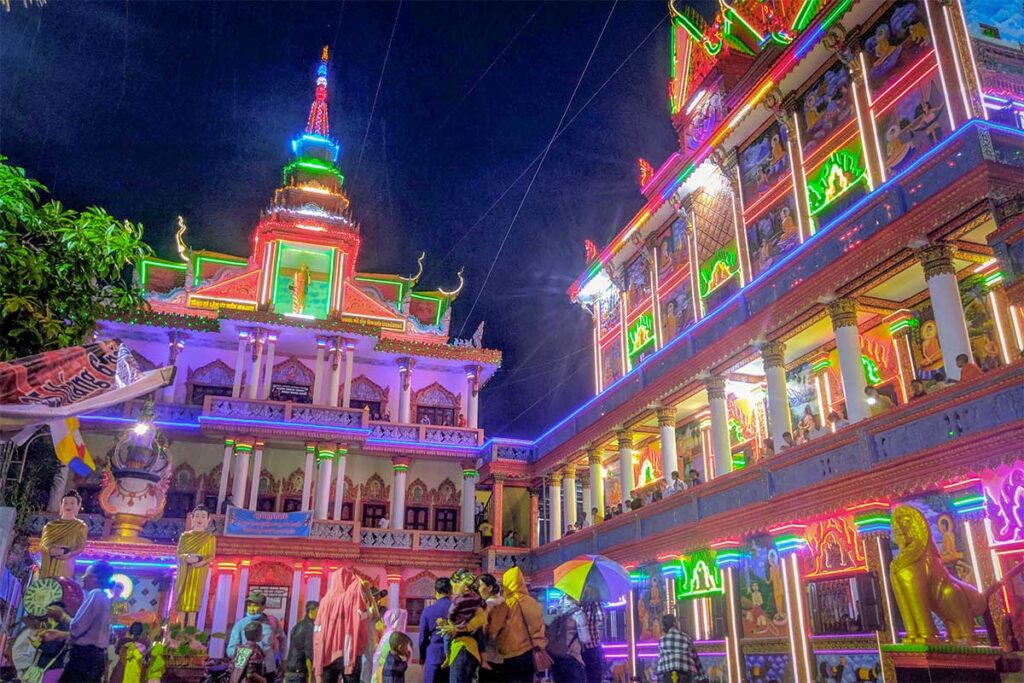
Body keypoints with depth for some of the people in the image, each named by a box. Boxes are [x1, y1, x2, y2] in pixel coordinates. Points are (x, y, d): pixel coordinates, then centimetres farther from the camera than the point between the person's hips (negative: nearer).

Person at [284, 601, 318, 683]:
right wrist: (311, 676, -12)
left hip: (289, 671, 8)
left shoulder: (297, 626, 15)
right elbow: (309, 654, -17)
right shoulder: (310, 627, -12)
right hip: (299, 673, -8)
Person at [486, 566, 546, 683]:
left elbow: (493, 630, -4)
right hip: (529, 653, 4)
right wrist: (538, 646, 10)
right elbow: (539, 629, 3)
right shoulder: (533, 603, 1)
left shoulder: (505, 604, -9)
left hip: (511, 654, -4)